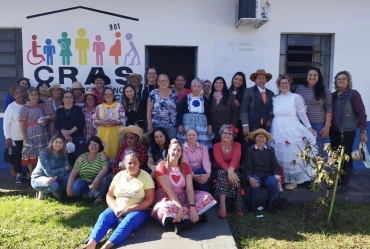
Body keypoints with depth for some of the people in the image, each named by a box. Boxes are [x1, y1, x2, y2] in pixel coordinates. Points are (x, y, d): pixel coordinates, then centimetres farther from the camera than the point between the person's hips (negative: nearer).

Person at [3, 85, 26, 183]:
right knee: (17, 156, 10)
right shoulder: (11, 107, -9)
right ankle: (19, 174, 26)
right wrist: (8, 138, -9)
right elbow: (6, 123, -7)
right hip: (16, 137, -2)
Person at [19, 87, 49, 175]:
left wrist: (45, 120, 0)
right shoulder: (24, 108, -5)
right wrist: (25, 139, -12)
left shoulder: (40, 107, 10)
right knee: (31, 155, 2)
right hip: (31, 134, -4)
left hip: (42, 133, 5)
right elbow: (22, 125, -6)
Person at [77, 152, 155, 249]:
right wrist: (115, 208, -13)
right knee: (103, 216, -25)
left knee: (128, 221, -35)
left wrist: (129, 209, -18)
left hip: (137, 210, -3)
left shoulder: (146, 177, -4)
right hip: (117, 210, 4)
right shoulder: (119, 175, 7)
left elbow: (149, 200, -9)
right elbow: (109, 195, 7)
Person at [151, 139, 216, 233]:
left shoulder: (185, 166, 4)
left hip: (183, 198, 5)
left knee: (206, 197, -17)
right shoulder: (162, 166, -10)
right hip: (167, 199, -4)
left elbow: (189, 189, -8)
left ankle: (184, 220, -24)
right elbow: (168, 190, -19)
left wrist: (192, 207, -25)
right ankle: (193, 216, -17)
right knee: (168, 209, -40)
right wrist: (180, 207, -31)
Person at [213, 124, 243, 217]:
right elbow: (220, 161, -17)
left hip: (234, 171, 1)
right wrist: (228, 171, -37)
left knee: (233, 177, -35)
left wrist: (230, 171, -38)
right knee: (222, 173, -36)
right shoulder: (216, 146, 1)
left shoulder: (237, 145, 3)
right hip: (220, 171, 0)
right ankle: (222, 205, -44)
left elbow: (235, 159, -18)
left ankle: (238, 207, -28)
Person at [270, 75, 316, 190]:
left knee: (292, 155, 0)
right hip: (278, 131, 3)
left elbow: (302, 114, -2)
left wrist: (309, 128, -3)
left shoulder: (296, 97, -3)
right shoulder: (275, 99, 9)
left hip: (292, 130, -3)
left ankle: (293, 180, 13)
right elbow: (273, 114, 11)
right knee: (279, 156, 6)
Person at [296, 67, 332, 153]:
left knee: (317, 150, 2)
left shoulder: (324, 90, 1)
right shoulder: (300, 88, 7)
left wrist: (327, 125, -7)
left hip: (319, 125, -2)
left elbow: (329, 109, -1)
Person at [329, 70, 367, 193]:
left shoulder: (353, 94, -5)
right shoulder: (333, 95, 9)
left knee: (346, 157, 0)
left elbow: (362, 113, -8)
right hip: (334, 131, 5)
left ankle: (345, 183, 13)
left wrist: (363, 131, -12)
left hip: (348, 131, -4)